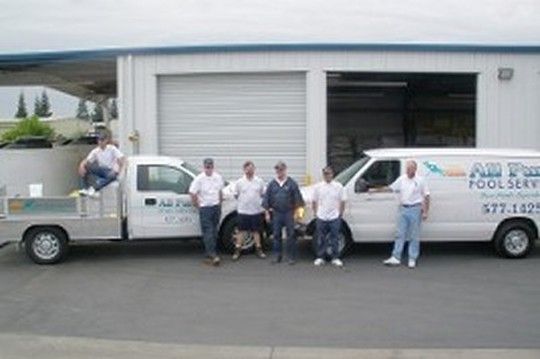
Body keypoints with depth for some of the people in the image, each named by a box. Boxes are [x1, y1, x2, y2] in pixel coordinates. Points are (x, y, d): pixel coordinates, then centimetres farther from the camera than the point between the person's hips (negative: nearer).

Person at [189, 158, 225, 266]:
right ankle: (213, 255, -13)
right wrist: (197, 205, -7)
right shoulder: (199, 179, -12)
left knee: (214, 232, 10)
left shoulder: (218, 177, 5)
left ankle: (210, 256, 19)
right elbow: (192, 193, -11)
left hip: (216, 207, 6)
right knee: (208, 232, -10)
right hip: (205, 208, -5)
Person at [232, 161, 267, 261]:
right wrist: (243, 201, 3)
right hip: (243, 211, -1)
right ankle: (237, 250, 10)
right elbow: (236, 195, 7)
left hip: (256, 211, 1)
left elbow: (263, 194, 10)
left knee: (256, 231, 11)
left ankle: (258, 249, 21)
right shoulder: (239, 182, 0)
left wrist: (260, 202, 2)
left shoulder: (260, 181, 2)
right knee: (241, 231, 4)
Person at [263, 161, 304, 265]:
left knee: (290, 235, 0)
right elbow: (266, 199, 8)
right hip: (276, 213, 2)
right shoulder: (272, 184, 6)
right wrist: (267, 212, 4)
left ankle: (291, 256, 8)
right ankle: (277, 255, 18)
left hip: (288, 213, -2)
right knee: (276, 235, 8)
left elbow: (298, 198, 1)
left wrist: (295, 210, -3)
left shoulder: (291, 183, -1)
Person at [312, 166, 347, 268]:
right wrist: (316, 213, 5)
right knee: (321, 239, 7)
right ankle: (320, 257, 17)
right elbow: (314, 202, 9)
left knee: (334, 238, 3)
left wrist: (340, 214, 3)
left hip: (334, 217, -1)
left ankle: (335, 258, 12)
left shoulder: (338, 186, -1)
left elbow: (342, 202, 4)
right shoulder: (318, 187, 2)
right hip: (321, 217, 1)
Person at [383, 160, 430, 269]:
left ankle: (412, 259, 8)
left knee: (414, 236, 2)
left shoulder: (420, 180, -1)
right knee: (400, 234, 3)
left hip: (415, 210, -3)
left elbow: (426, 196, 0)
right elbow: (391, 188, 14)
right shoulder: (401, 179, 7)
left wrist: (425, 212, -6)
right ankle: (396, 258, 4)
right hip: (403, 209, 3)